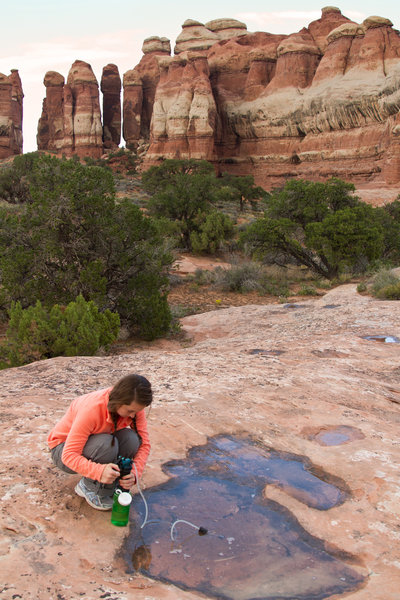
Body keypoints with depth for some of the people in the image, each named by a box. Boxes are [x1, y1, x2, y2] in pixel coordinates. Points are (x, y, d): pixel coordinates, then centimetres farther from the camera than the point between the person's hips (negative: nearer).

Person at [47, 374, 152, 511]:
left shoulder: (133, 406, -20)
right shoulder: (92, 409, -36)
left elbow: (144, 443, -16)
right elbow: (69, 455, -36)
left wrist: (134, 473, -34)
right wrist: (99, 471, -51)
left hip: (99, 443, 5)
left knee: (132, 438, -26)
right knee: (106, 444, -37)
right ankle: (87, 487, -10)